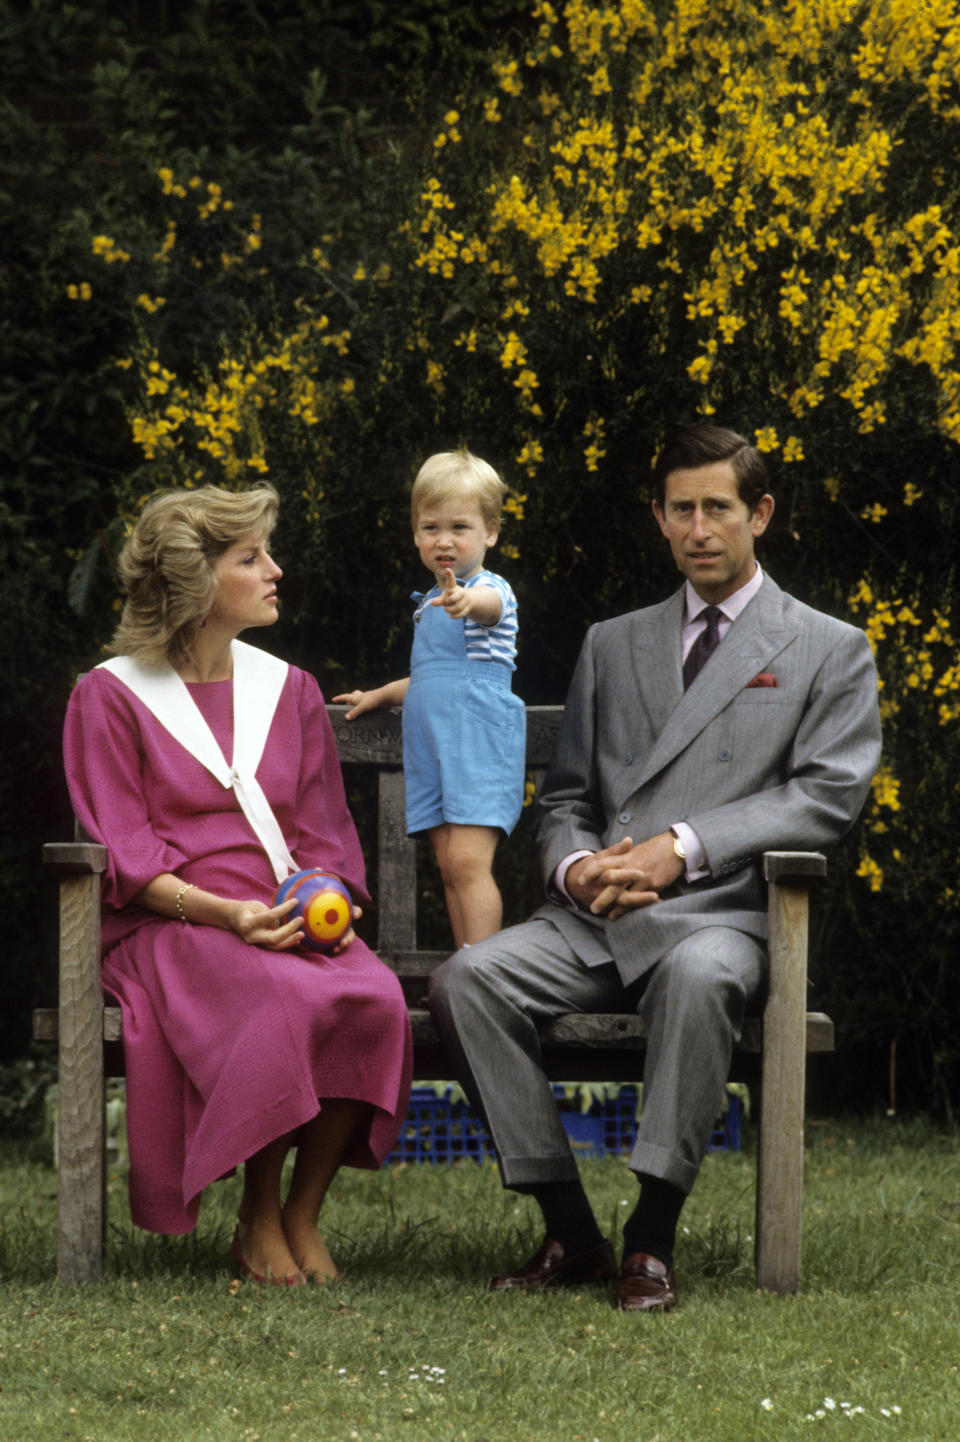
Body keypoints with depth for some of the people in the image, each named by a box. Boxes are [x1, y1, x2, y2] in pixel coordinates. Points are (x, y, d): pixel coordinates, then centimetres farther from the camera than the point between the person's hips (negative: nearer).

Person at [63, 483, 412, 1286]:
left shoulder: (290, 692, 18)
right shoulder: (110, 698, 4)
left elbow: (325, 835, 16)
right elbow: (121, 857, -3)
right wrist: (221, 911, -19)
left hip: (297, 922, 4)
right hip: (170, 928, -4)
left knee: (374, 998, -31)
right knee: (289, 1002, -37)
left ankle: (304, 1215, -15)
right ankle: (258, 1221, -18)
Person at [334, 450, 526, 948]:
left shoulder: (491, 589, -7)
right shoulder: (430, 604, 19)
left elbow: (489, 606, -35)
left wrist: (467, 602, -57)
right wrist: (380, 696, 36)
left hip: (479, 741, -8)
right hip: (431, 746, 8)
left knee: (468, 862, -17)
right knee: (449, 869, 3)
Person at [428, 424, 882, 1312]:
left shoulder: (829, 653, 11)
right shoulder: (613, 646, 24)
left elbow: (828, 797, -2)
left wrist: (684, 846, -14)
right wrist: (575, 866, -2)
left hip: (721, 914, -4)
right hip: (594, 919, 4)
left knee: (698, 976, -41)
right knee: (468, 980, -26)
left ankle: (653, 1241, -34)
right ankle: (569, 1234, -21)